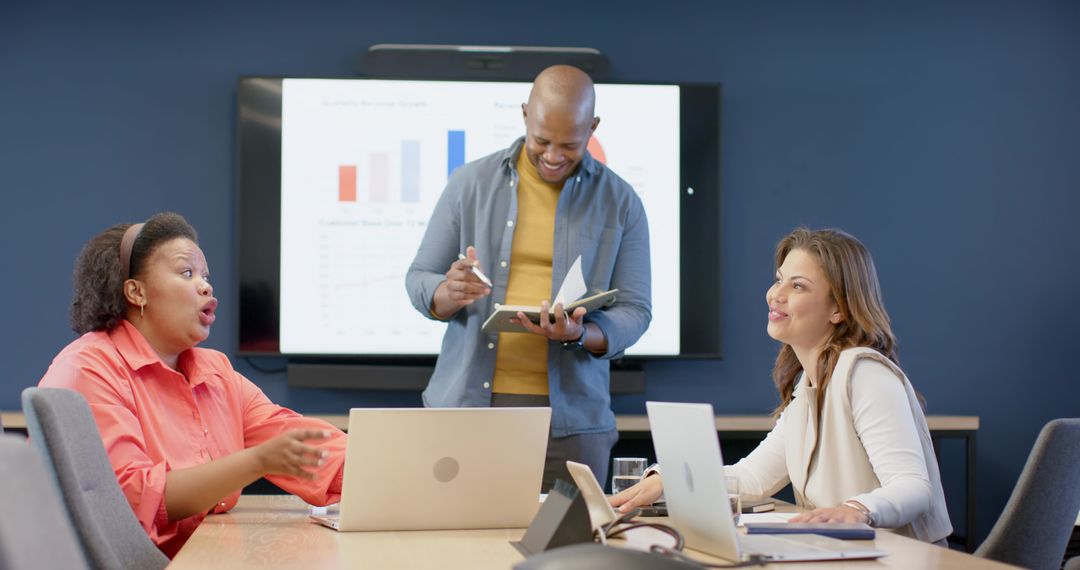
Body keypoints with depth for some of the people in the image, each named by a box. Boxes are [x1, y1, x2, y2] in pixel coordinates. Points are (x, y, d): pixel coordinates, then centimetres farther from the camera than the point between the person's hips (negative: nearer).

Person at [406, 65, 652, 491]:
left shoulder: (619, 202, 5)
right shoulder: (471, 183, 6)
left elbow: (634, 310, 3)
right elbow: (419, 280, 7)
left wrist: (579, 336, -17)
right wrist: (449, 294, -16)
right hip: (467, 406, 0)